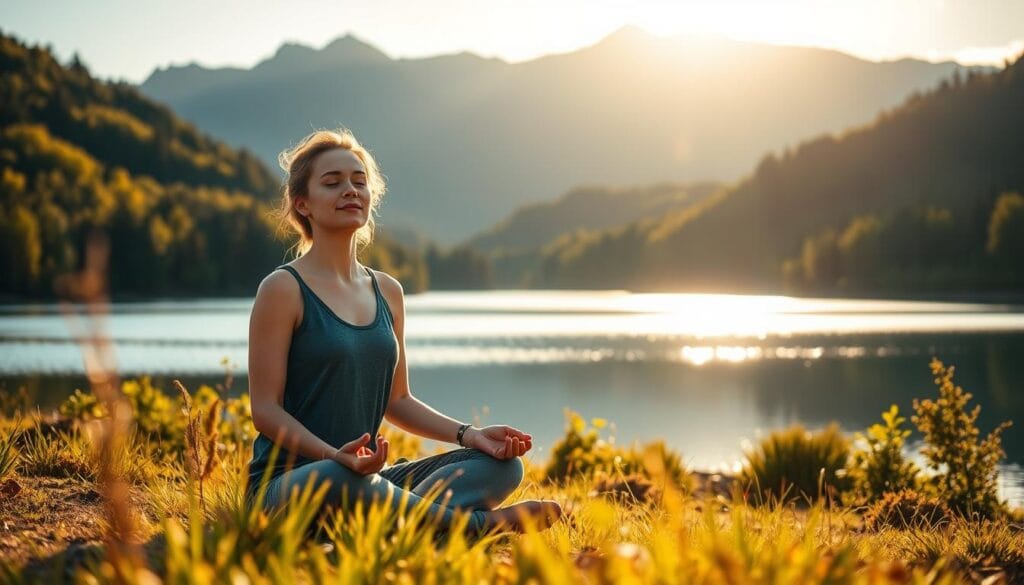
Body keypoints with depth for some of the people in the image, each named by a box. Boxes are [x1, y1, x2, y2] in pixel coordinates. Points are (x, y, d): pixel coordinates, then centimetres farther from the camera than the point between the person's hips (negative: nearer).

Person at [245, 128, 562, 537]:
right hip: (285, 484, -7)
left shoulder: (387, 292, 14)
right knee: (341, 480, -41)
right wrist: (335, 456, -27)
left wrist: (469, 434, 3)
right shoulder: (284, 289, -7)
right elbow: (265, 408, -11)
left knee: (502, 463, -6)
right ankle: (480, 523, -20)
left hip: (367, 479, 7)